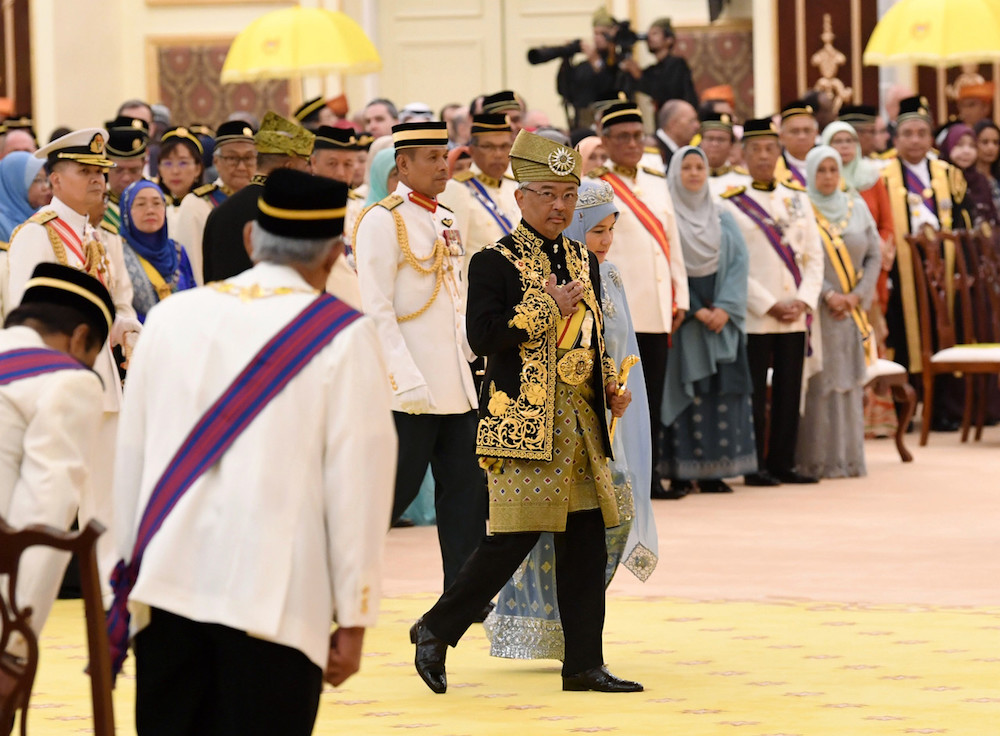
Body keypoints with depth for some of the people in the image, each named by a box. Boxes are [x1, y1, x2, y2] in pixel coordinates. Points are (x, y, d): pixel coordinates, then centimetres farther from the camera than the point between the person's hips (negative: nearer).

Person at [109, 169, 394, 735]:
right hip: (275, 599, -4)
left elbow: (131, 455, 9)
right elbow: (357, 482, -6)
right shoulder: (344, 337, -5)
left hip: (166, 587, 4)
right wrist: (353, 620, 0)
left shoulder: (172, 316, 5)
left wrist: (129, 571, 19)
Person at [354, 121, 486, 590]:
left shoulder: (446, 221, 15)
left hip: (455, 385, 8)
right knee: (396, 489, -4)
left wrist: (472, 343, 7)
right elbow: (376, 310, -14)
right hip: (411, 388, -8)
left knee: (466, 489, 7)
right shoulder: (382, 220, -9)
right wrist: (406, 381, -19)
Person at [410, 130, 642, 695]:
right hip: (524, 420, -7)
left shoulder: (585, 262, 17)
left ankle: (585, 664, 11)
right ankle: (437, 631, 2)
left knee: (586, 542, 5)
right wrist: (549, 306, -15)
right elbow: (483, 336, -16)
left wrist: (612, 388, 9)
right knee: (515, 536, -12)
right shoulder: (496, 262, -5)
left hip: (581, 418, 7)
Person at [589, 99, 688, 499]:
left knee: (653, 395, 8)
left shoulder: (657, 184, 16)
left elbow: (671, 243, 18)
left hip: (656, 311, 6)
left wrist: (680, 297, 13)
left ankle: (650, 474, 14)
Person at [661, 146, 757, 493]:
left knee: (722, 390, -1)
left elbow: (739, 262, 5)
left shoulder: (723, 219, 14)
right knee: (684, 389, -7)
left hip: (721, 317, 4)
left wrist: (724, 308, -10)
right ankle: (681, 473, -6)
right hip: (682, 318, -4)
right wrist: (695, 310, -16)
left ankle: (713, 471, 1)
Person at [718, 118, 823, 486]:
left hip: (795, 316, 4)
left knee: (790, 392, 7)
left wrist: (803, 301, -4)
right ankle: (756, 467, 4)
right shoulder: (731, 204, -3)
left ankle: (783, 463, 14)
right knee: (755, 394, -1)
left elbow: (814, 256, 10)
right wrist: (769, 306, -13)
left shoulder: (798, 199, 11)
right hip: (755, 316, -4)